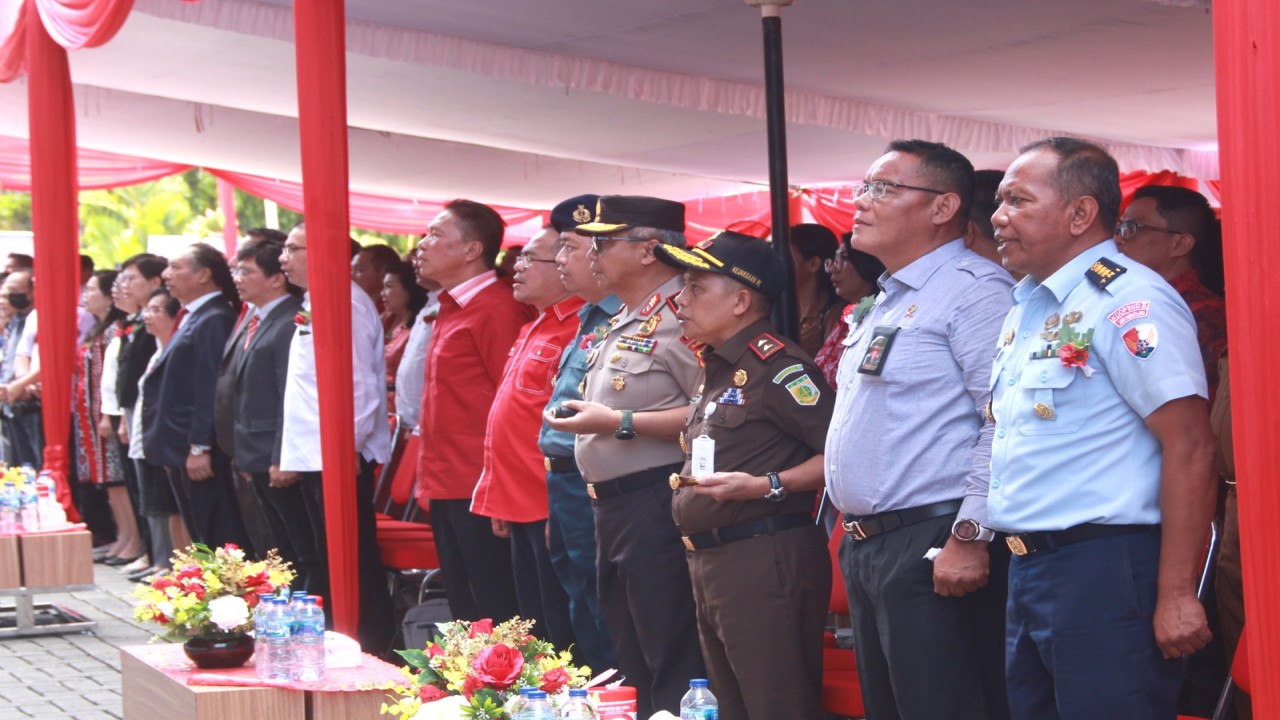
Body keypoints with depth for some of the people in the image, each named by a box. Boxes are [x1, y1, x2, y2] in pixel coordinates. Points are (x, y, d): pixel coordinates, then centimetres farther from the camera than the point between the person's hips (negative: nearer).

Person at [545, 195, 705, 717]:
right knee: (631, 665, 16)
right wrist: (579, 417, 14)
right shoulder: (621, 324, 18)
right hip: (611, 506, 11)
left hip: (657, 505, -11)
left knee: (674, 671, -6)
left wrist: (620, 423, -21)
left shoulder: (680, 318, -15)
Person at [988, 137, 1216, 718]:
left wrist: (1176, 595, -21)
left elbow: (1190, 446, -19)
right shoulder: (1027, 309, 15)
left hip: (1104, 570, -9)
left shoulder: (1127, 302, -13)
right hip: (1028, 565, 9)